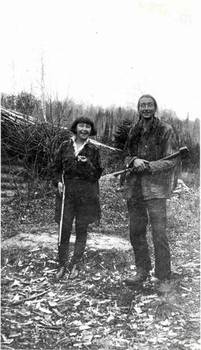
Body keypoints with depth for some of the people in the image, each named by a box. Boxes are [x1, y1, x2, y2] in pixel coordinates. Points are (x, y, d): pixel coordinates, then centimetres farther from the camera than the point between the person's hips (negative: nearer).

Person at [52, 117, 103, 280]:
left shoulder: (93, 150, 4)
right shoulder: (65, 146, 7)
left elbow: (97, 175, 2)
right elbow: (56, 168, 14)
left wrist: (87, 164, -15)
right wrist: (58, 181, -4)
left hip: (86, 194, 0)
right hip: (66, 193, 1)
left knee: (81, 230, 6)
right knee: (64, 229, -1)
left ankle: (75, 264, 16)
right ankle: (62, 265, 10)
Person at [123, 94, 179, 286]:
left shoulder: (165, 130, -3)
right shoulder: (134, 131, 12)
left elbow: (172, 161, -7)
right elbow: (126, 156, 15)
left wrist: (147, 166, -18)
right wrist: (134, 161, -9)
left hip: (155, 186, -5)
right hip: (134, 187, 6)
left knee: (159, 234, -6)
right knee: (136, 232, 12)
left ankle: (164, 278, 6)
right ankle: (142, 272, 27)